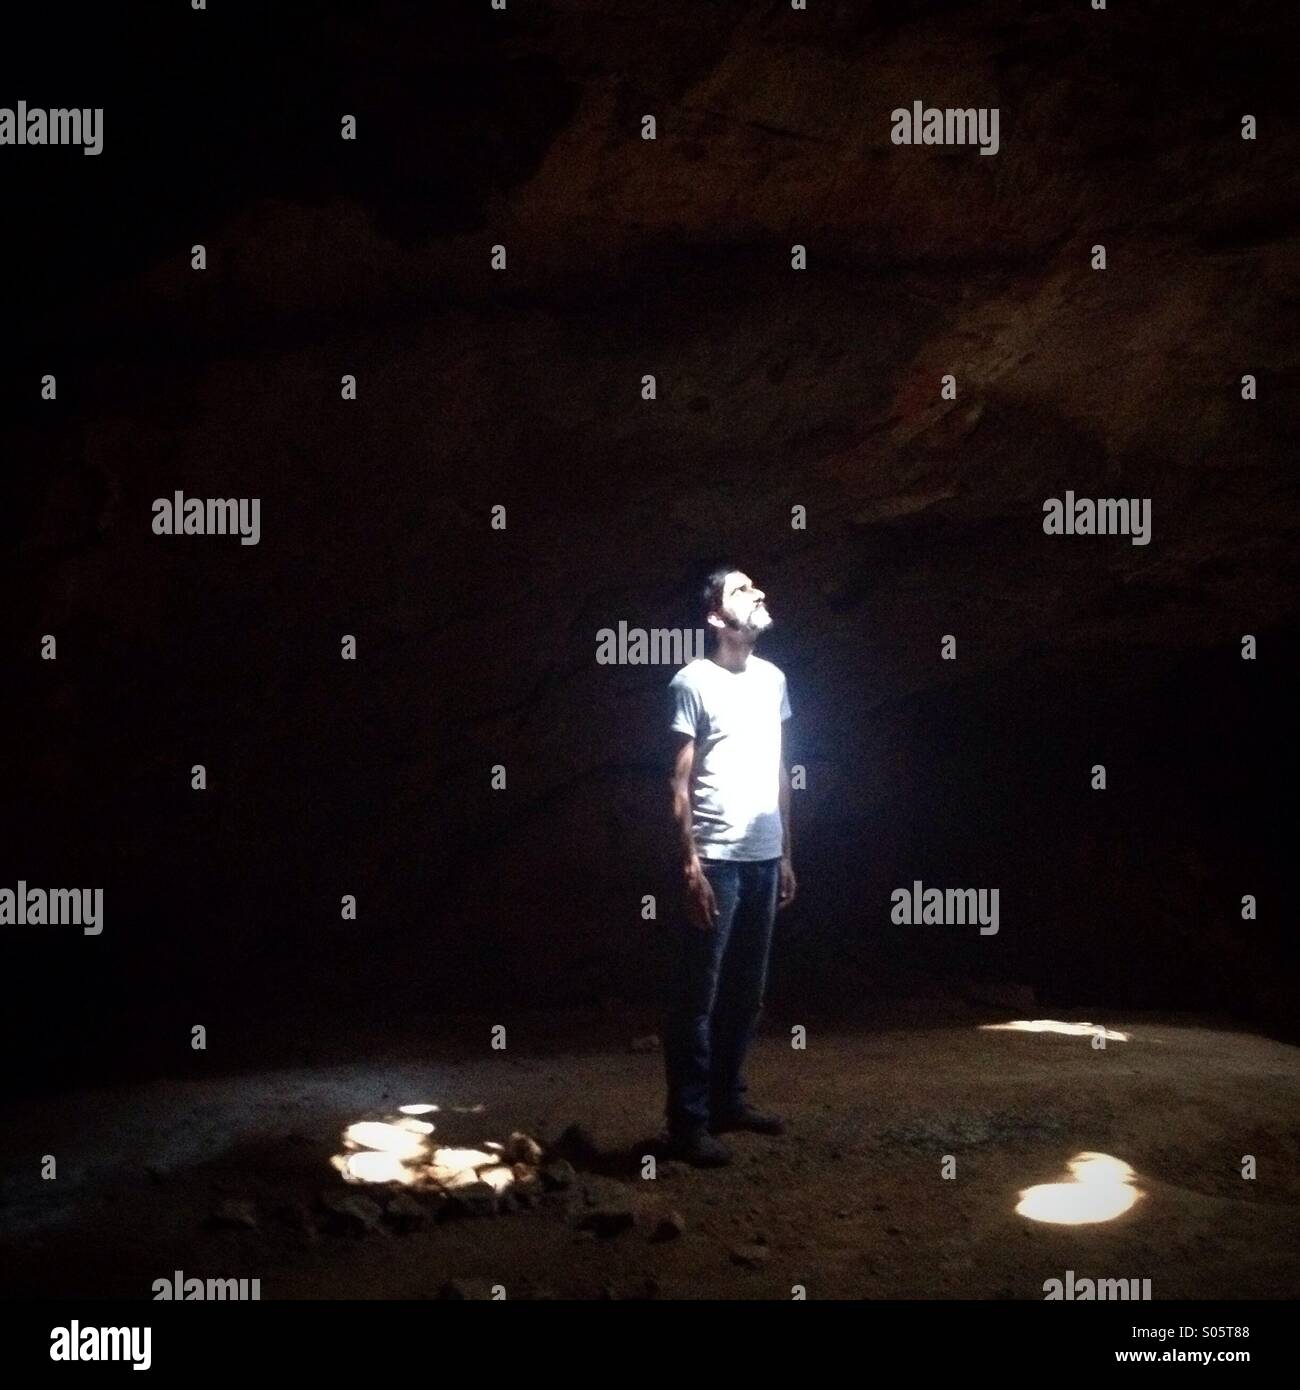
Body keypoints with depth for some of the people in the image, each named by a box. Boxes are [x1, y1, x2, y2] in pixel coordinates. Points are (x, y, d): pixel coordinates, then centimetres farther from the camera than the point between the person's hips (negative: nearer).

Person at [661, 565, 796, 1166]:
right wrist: (690, 864, -15)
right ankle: (688, 1121, 4)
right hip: (717, 860, -7)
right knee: (697, 997, -1)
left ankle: (727, 1100, 25)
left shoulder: (772, 679, 12)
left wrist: (786, 854, 14)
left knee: (745, 992, 13)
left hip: (764, 859, 7)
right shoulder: (693, 682, -8)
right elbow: (680, 783, -10)